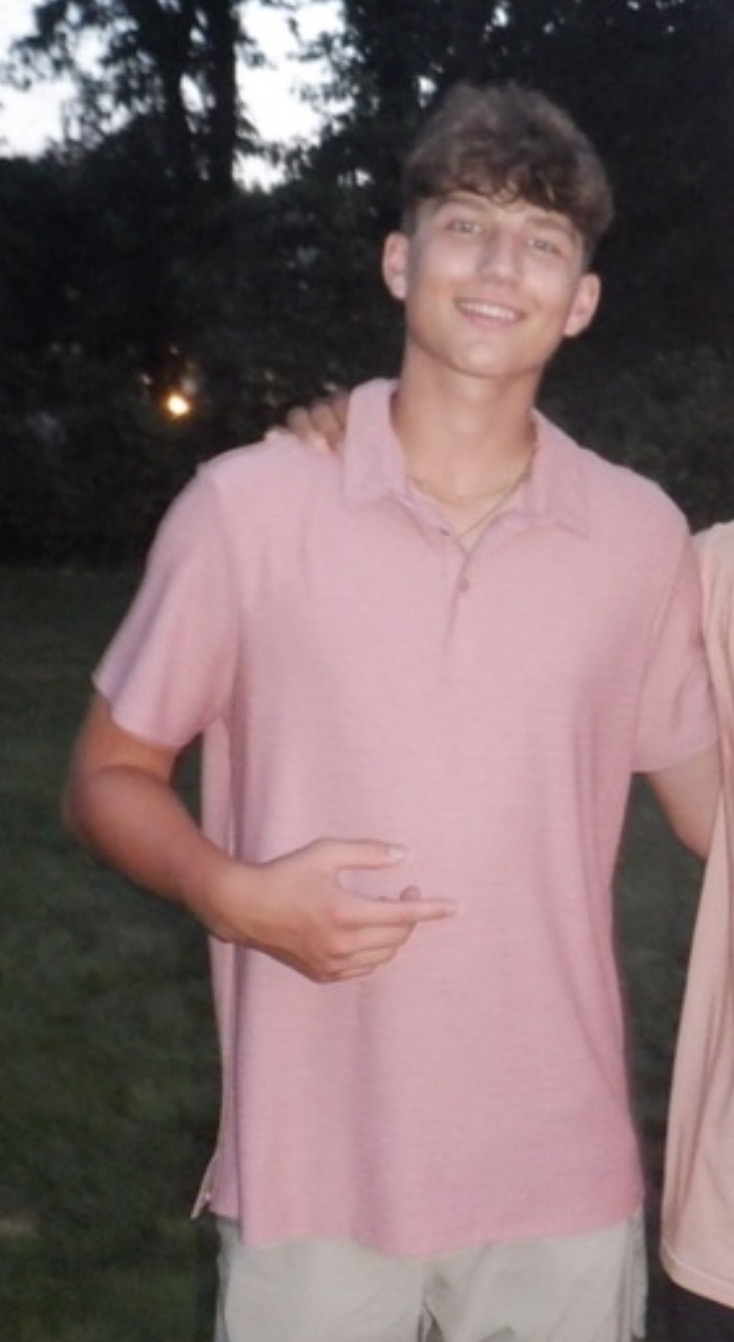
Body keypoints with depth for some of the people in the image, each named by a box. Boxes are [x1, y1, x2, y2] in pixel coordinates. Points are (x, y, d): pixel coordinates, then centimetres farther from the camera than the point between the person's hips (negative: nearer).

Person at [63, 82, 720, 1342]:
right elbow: (107, 778, 0)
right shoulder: (246, 505, -8)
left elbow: (706, 802, 10)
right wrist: (235, 894, -15)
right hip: (312, 1175, -1)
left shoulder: (642, 535, -1)